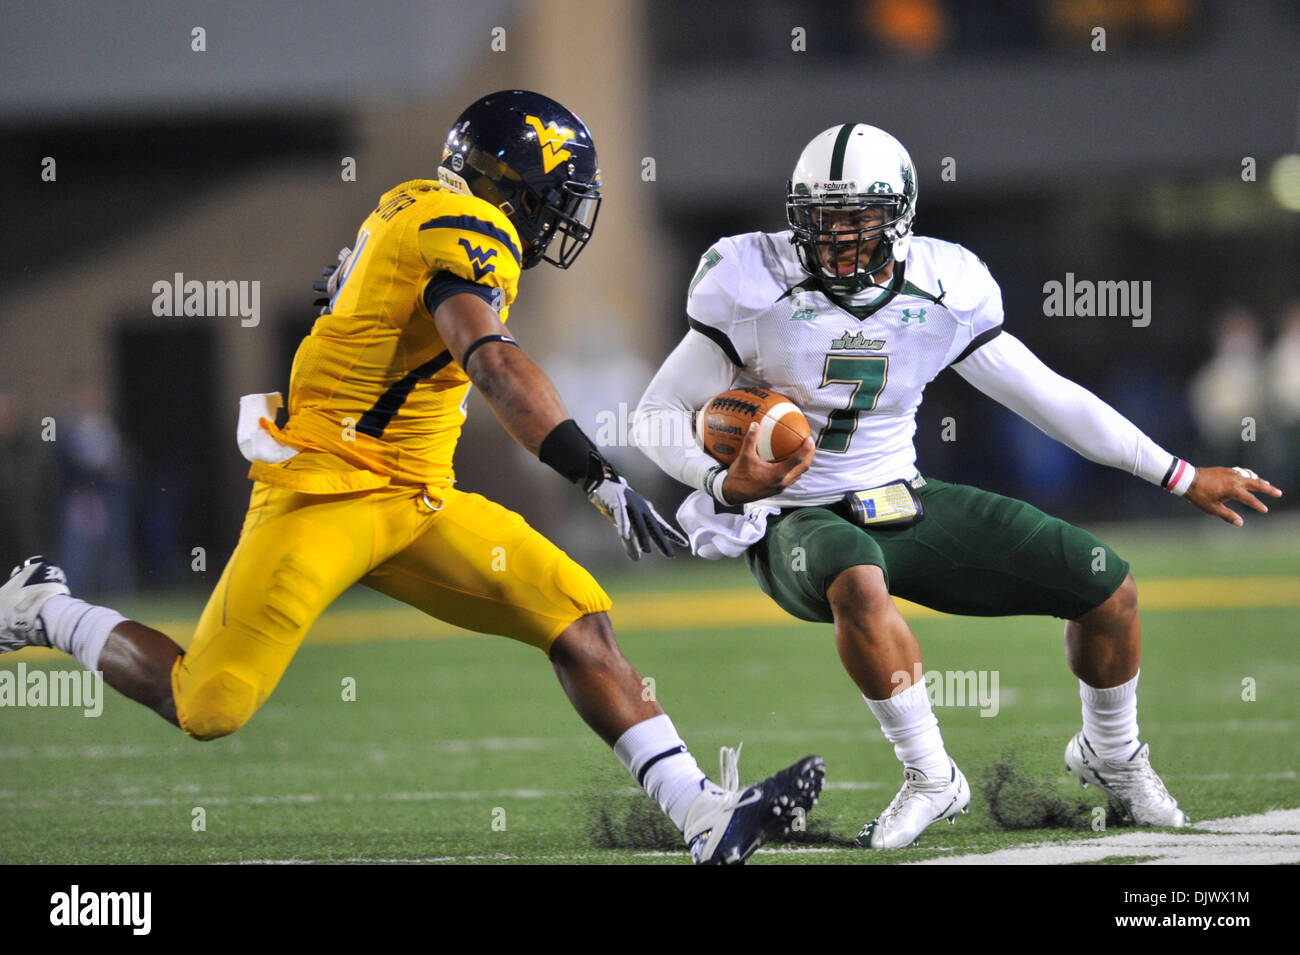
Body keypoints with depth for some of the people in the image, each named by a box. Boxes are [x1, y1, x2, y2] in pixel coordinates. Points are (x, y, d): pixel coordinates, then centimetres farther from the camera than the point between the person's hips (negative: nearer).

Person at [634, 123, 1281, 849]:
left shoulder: (941, 293, -5)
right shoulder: (757, 291, -14)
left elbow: (1046, 396, 4)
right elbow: (661, 414, -6)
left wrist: (1183, 478, 5)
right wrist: (727, 486, -27)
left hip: (905, 507, 4)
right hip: (799, 522, -4)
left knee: (1109, 588, -5)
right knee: (857, 582, -42)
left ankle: (1112, 755, 25)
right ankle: (931, 778, -25)